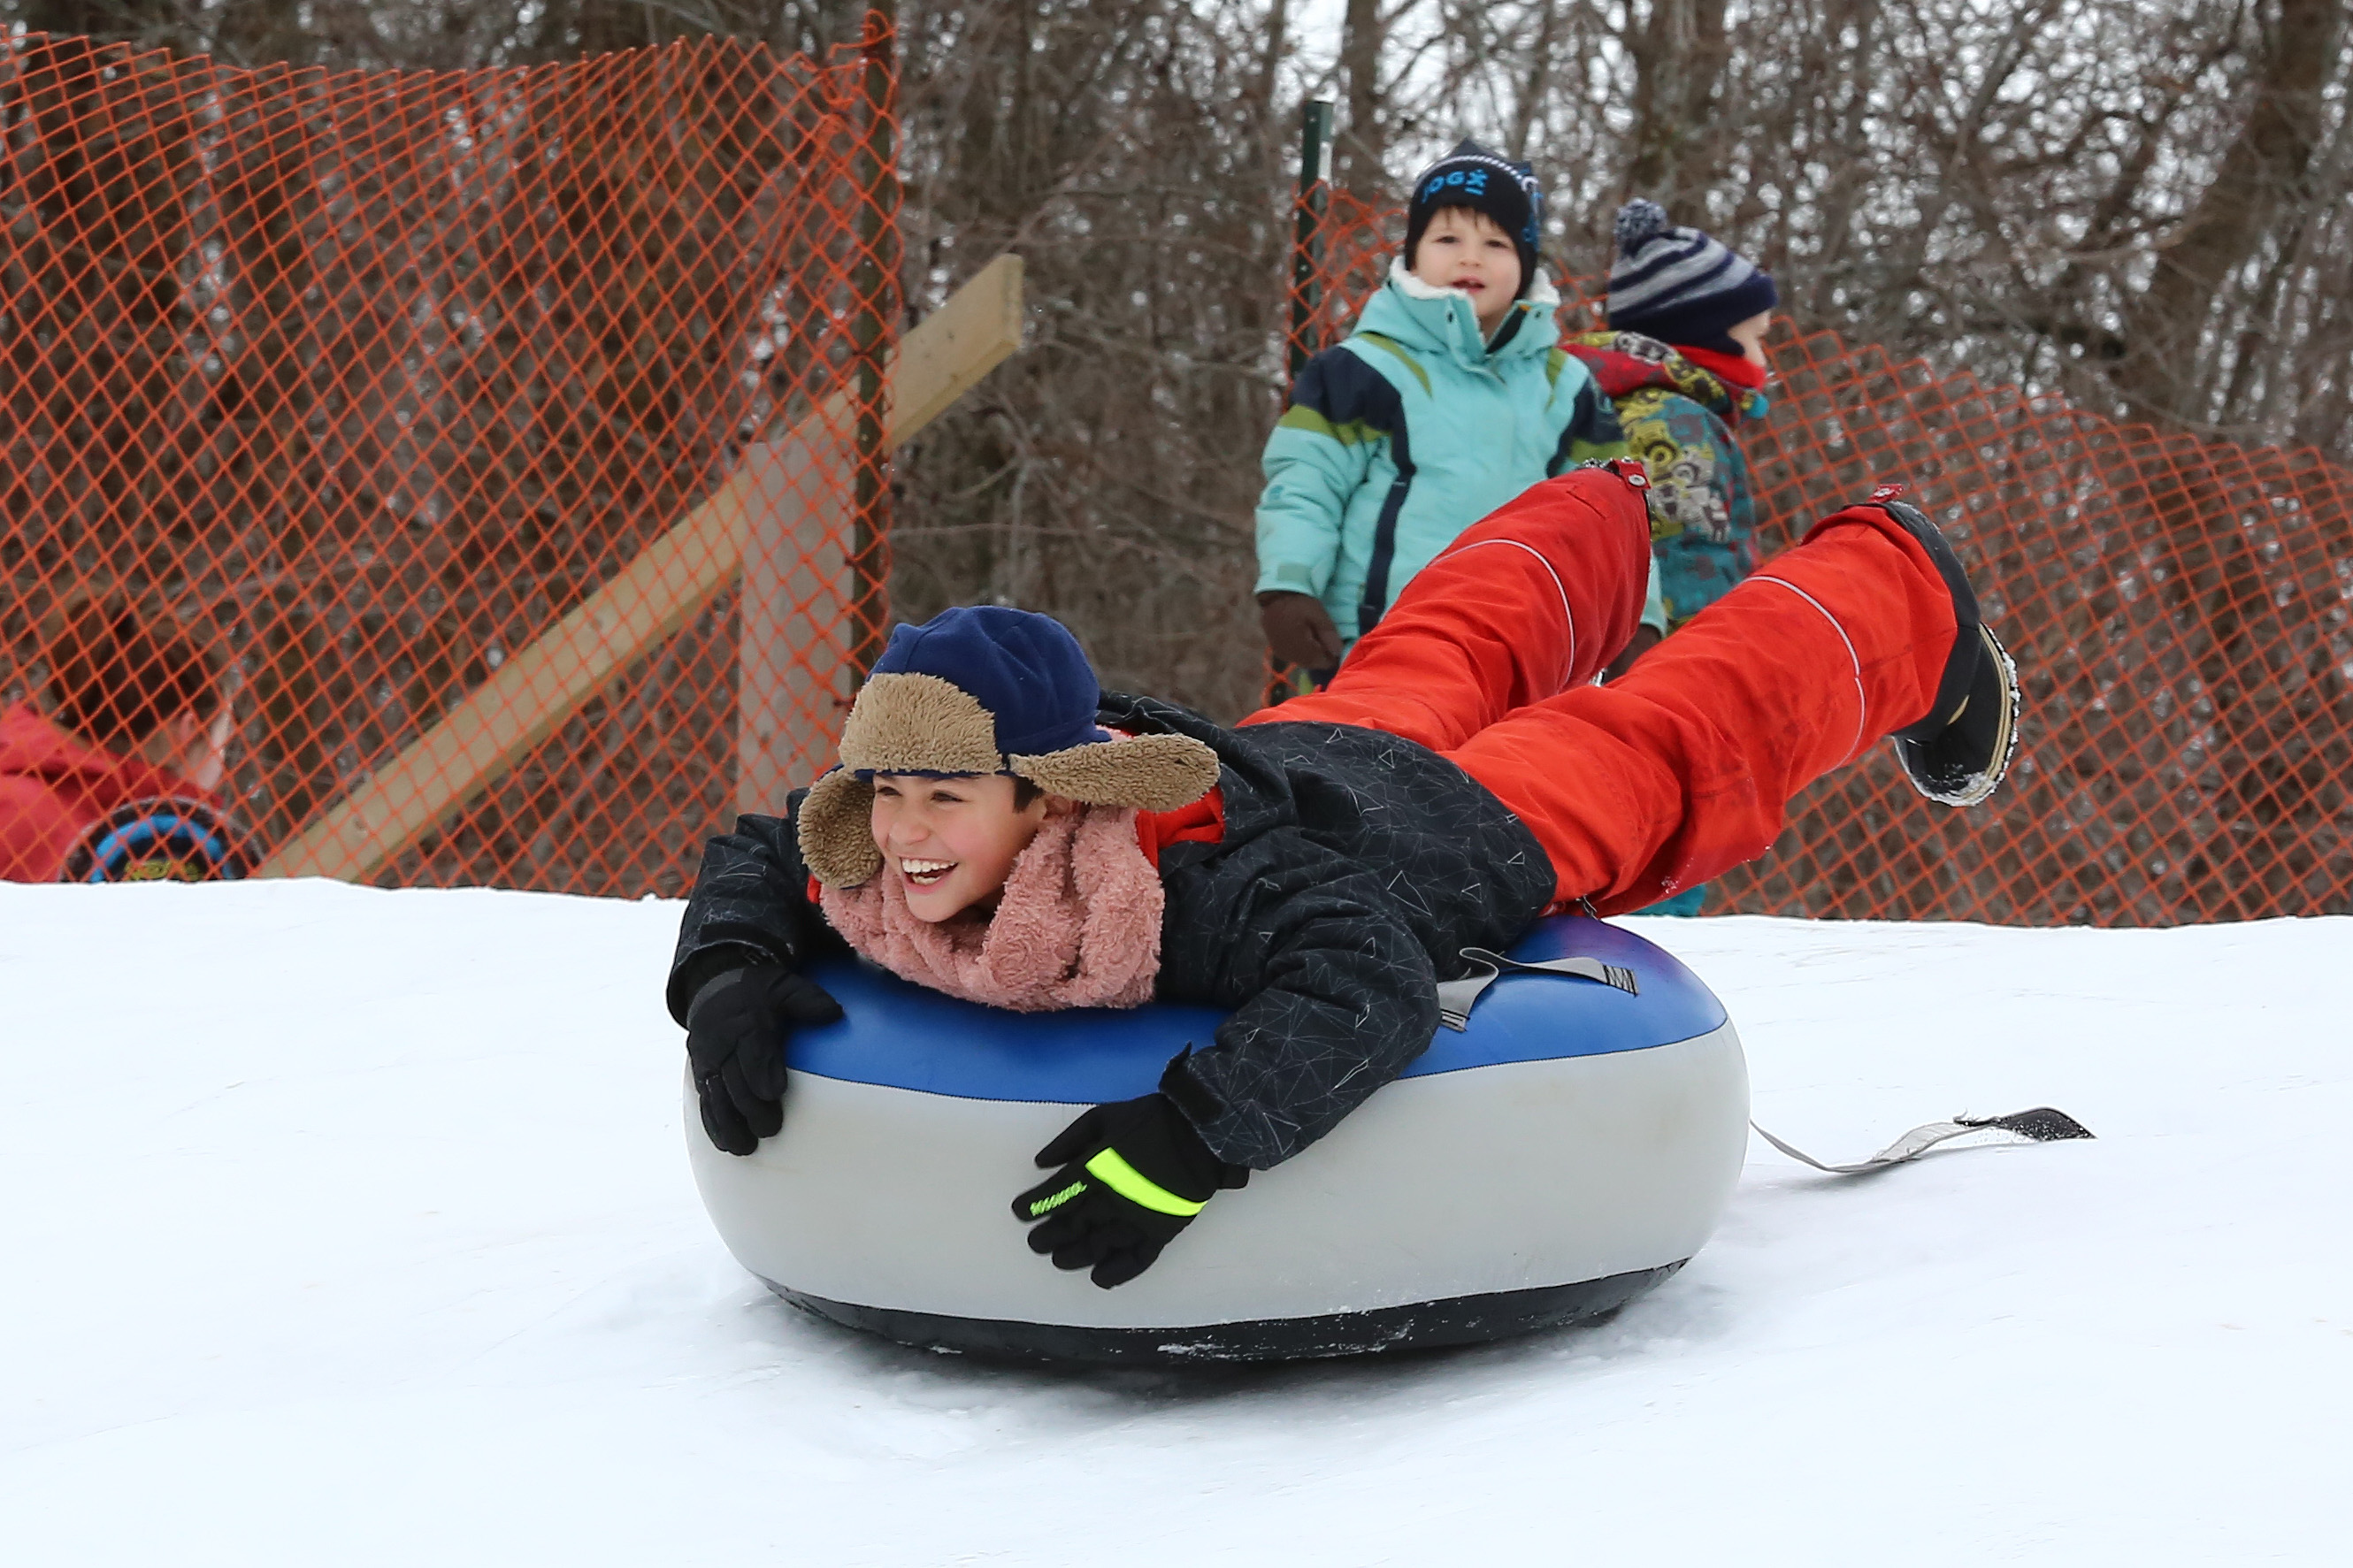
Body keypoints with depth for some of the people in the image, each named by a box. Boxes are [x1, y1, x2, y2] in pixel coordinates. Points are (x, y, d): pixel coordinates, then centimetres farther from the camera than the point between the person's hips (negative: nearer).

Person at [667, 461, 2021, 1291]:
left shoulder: (1180, 878, -48)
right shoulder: (866, 875, -28)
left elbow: (1372, 988, -55)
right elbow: (753, 859, -8)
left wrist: (1189, 1138, -63)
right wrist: (725, 976, -28)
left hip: (1455, 826, -7)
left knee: (1682, 748, 16)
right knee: (1425, 665, 35)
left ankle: (1898, 595, 45)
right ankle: (1605, 517, 67)